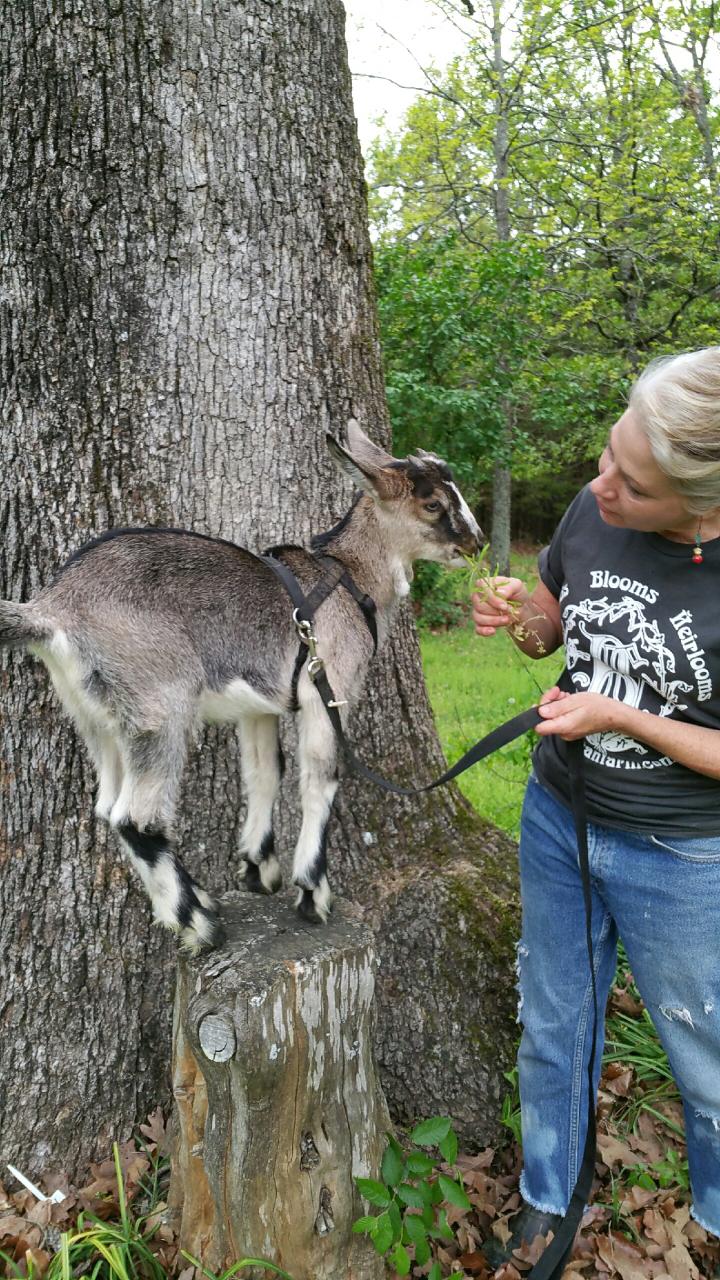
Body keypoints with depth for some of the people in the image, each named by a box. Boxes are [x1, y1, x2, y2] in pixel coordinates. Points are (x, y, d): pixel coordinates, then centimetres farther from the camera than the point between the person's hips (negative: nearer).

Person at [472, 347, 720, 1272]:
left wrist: (620, 717, -26)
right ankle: (546, 1205, 48)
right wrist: (516, 617, -16)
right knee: (552, 1033, 21)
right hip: (556, 821, 4)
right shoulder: (593, 510, -12)